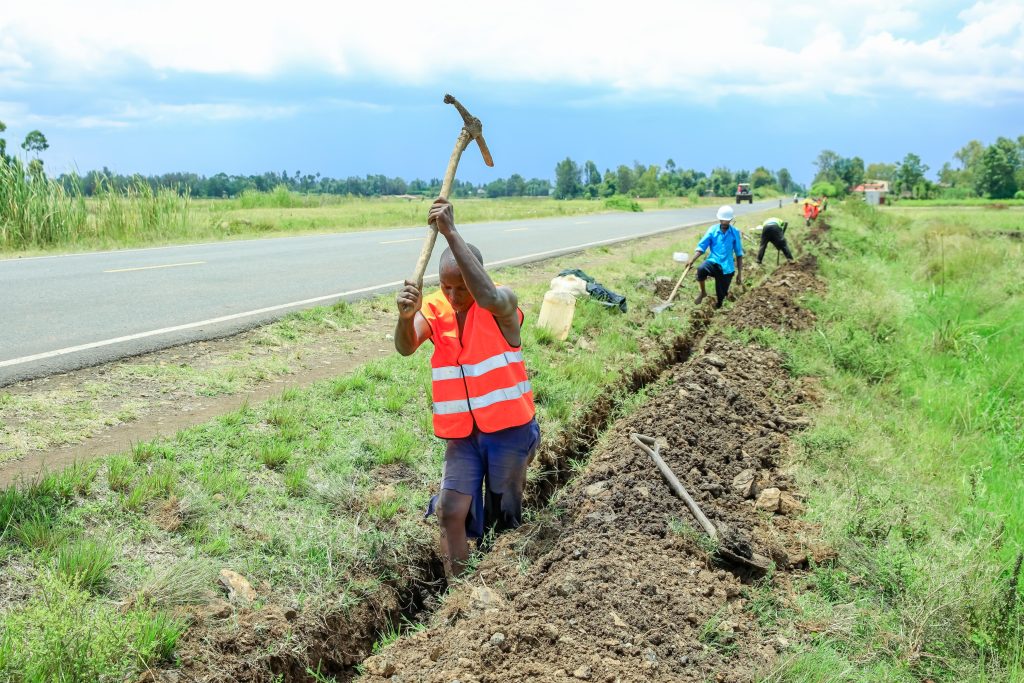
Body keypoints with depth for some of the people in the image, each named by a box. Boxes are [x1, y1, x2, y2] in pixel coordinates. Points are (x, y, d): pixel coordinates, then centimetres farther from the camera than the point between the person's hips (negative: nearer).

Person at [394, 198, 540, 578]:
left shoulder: (502, 306, -15)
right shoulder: (434, 309, -4)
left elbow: (487, 296, -41)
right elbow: (405, 348, -22)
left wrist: (451, 233, -43)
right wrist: (406, 316, -46)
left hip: (509, 430, -3)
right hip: (462, 433, 3)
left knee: (504, 518, 11)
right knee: (451, 513, -4)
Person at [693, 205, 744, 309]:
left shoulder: (735, 233, 0)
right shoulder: (712, 230, -1)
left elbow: (739, 254, 5)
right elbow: (701, 246, -6)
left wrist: (739, 273, 4)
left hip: (726, 268, 1)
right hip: (713, 262, -1)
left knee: (720, 297, 3)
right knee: (701, 270, -36)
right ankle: (703, 292, -8)